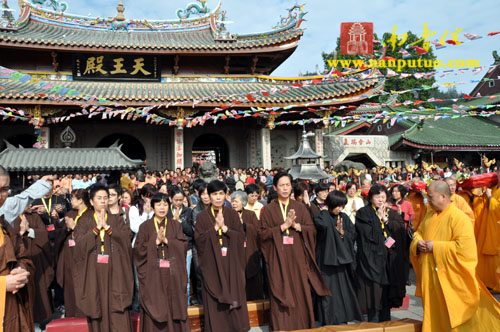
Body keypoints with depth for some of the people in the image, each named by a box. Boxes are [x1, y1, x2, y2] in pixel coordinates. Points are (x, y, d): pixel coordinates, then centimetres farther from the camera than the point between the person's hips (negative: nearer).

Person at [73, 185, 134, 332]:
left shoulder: (116, 220, 10)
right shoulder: (84, 221, 8)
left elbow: (126, 238, -6)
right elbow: (79, 243, -7)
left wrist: (107, 227, -13)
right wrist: (97, 228, -13)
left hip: (114, 272, 0)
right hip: (93, 273, 0)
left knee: (118, 318, -4)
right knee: (97, 313, 2)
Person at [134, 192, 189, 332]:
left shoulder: (176, 225, 9)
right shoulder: (145, 226, 4)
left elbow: (183, 246, -2)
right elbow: (139, 250, -4)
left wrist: (166, 240, -15)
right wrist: (156, 242, -16)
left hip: (172, 275, 2)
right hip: (152, 276, -1)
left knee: (173, 309, 3)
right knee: (154, 309, -1)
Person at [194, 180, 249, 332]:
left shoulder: (232, 214, 6)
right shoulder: (202, 216, 2)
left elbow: (241, 236, -2)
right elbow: (198, 239, -8)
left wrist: (225, 228, -15)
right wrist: (215, 227, -16)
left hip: (231, 264, 1)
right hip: (212, 265, -1)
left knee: (234, 297, 2)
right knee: (214, 303, 1)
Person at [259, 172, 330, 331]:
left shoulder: (300, 207, 8)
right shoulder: (268, 209, 2)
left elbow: (312, 229, 3)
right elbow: (263, 234, -6)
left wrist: (296, 225, -13)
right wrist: (284, 226, -14)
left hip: (297, 256, 2)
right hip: (278, 257, -1)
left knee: (301, 293, 3)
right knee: (281, 294, 1)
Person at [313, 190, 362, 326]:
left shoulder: (344, 218, 7)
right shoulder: (323, 215, -9)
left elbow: (353, 235, 6)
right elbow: (324, 224, -33)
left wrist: (342, 232, -12)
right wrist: (325, 210, -17)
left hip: (342, 259, 5)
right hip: (327, 259, -5)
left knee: (343, 291, 12)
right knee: (328, 292, 0)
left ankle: (342, 319, 26)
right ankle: (328, 321, 13)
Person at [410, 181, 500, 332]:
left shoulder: (459, 218, -15)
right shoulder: (430, 214, 7)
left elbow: (464, 247, -23)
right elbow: (419, 233, 17)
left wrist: (435, 247, -20)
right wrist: (418, 243, -6)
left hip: (449, 278, -7)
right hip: (430, 277, 7)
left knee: (452, 316, 4)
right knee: (433, 313, 17)